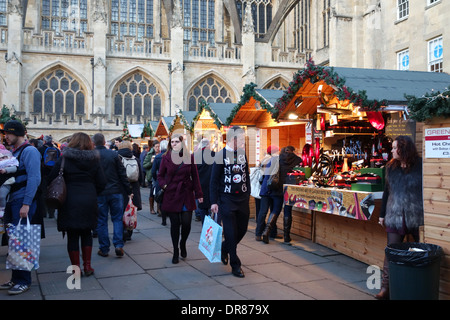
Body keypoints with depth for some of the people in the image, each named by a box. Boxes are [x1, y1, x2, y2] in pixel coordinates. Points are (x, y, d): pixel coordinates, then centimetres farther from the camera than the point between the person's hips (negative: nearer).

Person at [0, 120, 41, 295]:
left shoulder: (29, 151, -10)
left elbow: (34, 178, -17)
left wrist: (26, 204, -21)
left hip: (23, 202, -8)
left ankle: (23, 281, 6)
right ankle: (15, 278, 21)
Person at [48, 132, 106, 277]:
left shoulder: (64, 159, -5)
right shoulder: (94, 160, 2)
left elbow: (51, 178, -7)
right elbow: (102, 183, 1)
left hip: (70, 201, -3)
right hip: (89, 201, 3)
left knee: (72, 235, 5)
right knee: (86, 233, 16)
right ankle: (87, 266, 17)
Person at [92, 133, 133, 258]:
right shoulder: (113, 154, -4)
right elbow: (122, 174, -2)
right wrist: (128, 191, 3)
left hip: (99, 193, -1)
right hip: (115, 191, 1)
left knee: (101, 221, 8)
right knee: (117, 219, 11)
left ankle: (104, 249, 13)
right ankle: (118, 245, 0)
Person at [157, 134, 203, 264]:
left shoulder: (189, 157, 2)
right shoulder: (166, 158, 1)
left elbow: (195, 176, 5)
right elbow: (160, 175, 10)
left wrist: (199, 194, 3)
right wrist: (164, 185, -10)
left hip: (186, 194, 0)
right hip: (171, 195, 0)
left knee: (186, 223, -4)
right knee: (175, 224, 4)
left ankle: (183, 244, 27)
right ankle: (176, 251, 19)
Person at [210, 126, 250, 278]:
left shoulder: (243, 154, 8)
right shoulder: (221, 155, -7)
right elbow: (214, 180, -6)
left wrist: (248, 194, 14)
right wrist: (214, 202, -9)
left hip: (242, 199, 5)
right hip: (226, 199, -5)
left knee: (242, 229, 10)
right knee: (231, 232, -2)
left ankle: (224, 248, 37)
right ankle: (235, 265, 9)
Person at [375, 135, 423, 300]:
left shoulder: (421, 166, -3)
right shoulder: (391, 167, 9)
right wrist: (382, 214, 16)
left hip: (416, 217, -3)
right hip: (395, 217, 3)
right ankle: (385, 287, 6)